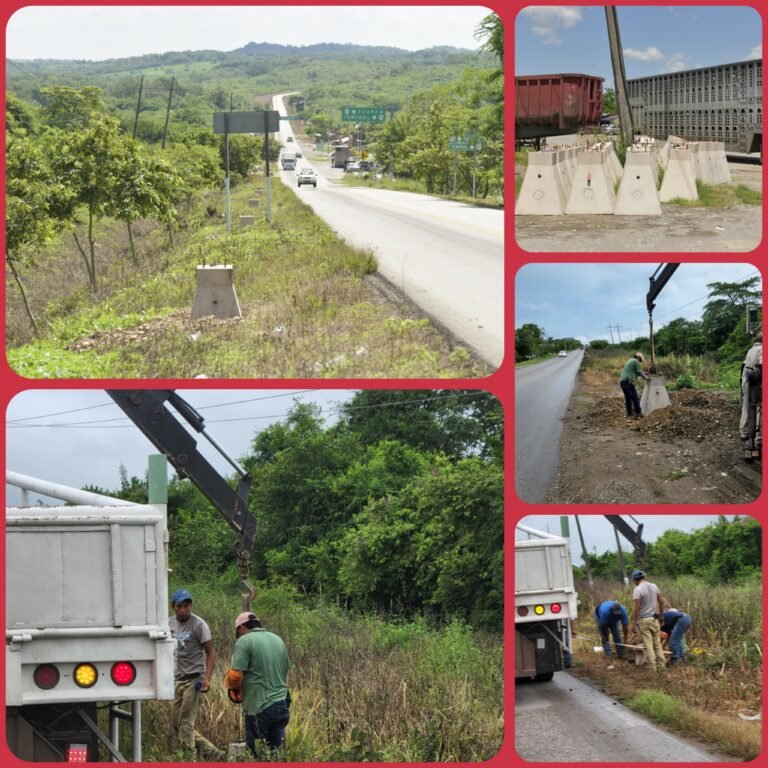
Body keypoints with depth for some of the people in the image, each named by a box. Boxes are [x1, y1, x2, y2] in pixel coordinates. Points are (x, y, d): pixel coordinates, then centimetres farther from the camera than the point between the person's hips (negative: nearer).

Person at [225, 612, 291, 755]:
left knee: (256, 753, 3)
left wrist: (233, 685, 7)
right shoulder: (278, 640, 14)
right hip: (282, 706, 6)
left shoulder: (244, 641, -7)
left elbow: (236, 675, -13)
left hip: (259, 709, -6)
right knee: (276, 751, 10)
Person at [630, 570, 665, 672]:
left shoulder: (637, 589, -15)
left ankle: (652, 667, -2)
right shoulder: (654, 586, 4)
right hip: (654, 618, 6)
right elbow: (660, 601, 16)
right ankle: (661, 666, 12)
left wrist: (633, 623, -14)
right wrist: (660, 612, 34)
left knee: (648, 645, -2)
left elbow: (637, 607, -19)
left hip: (643, 619, -6)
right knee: (657, 643, 12)